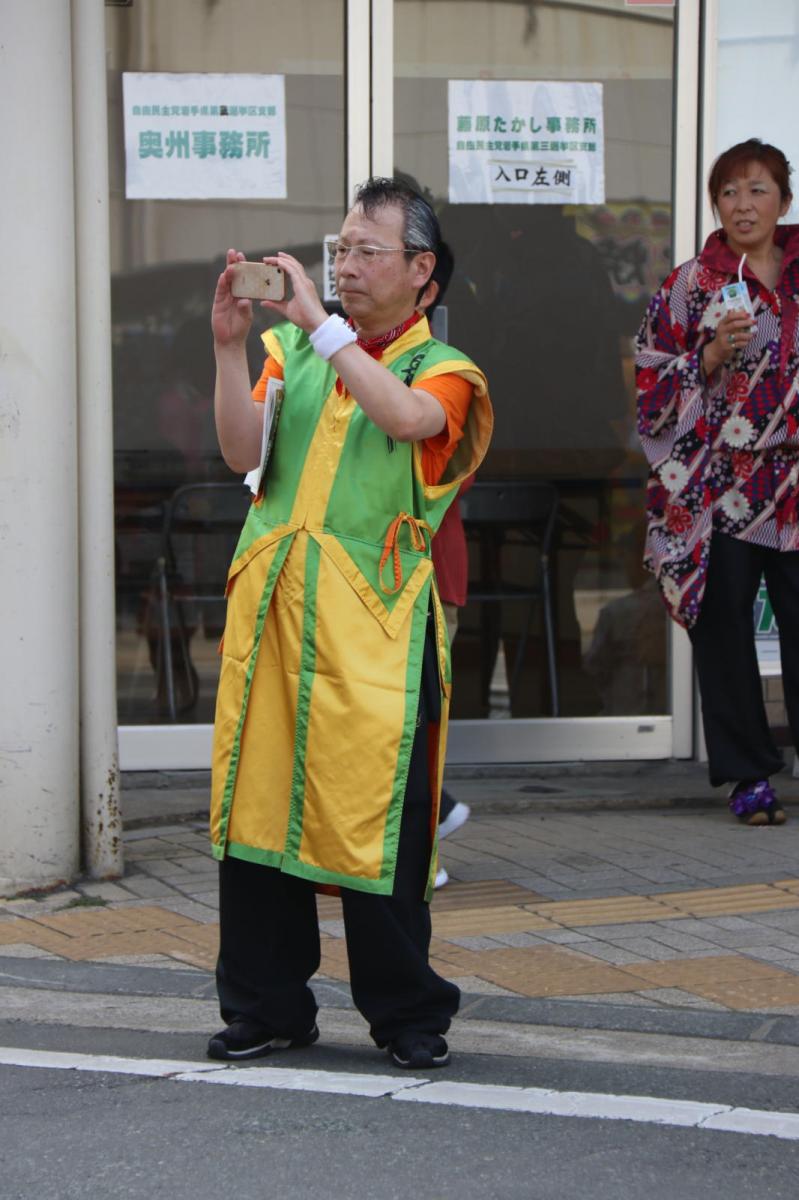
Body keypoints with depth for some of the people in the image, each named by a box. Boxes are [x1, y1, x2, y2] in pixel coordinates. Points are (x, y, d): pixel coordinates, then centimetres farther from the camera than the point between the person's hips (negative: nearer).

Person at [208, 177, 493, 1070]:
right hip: (273, 606, 3)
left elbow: (407, 416, -17)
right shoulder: (290, 349, 15)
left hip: (374, 621, -3)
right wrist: (230, 346, -10)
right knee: (256, 796, 3)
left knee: (376, 810, -3)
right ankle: (266, 1004, 15)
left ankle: (405, 1012, 10)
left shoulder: (442, 368, 8)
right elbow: (243, 453, 1)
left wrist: (320, 324, -16)